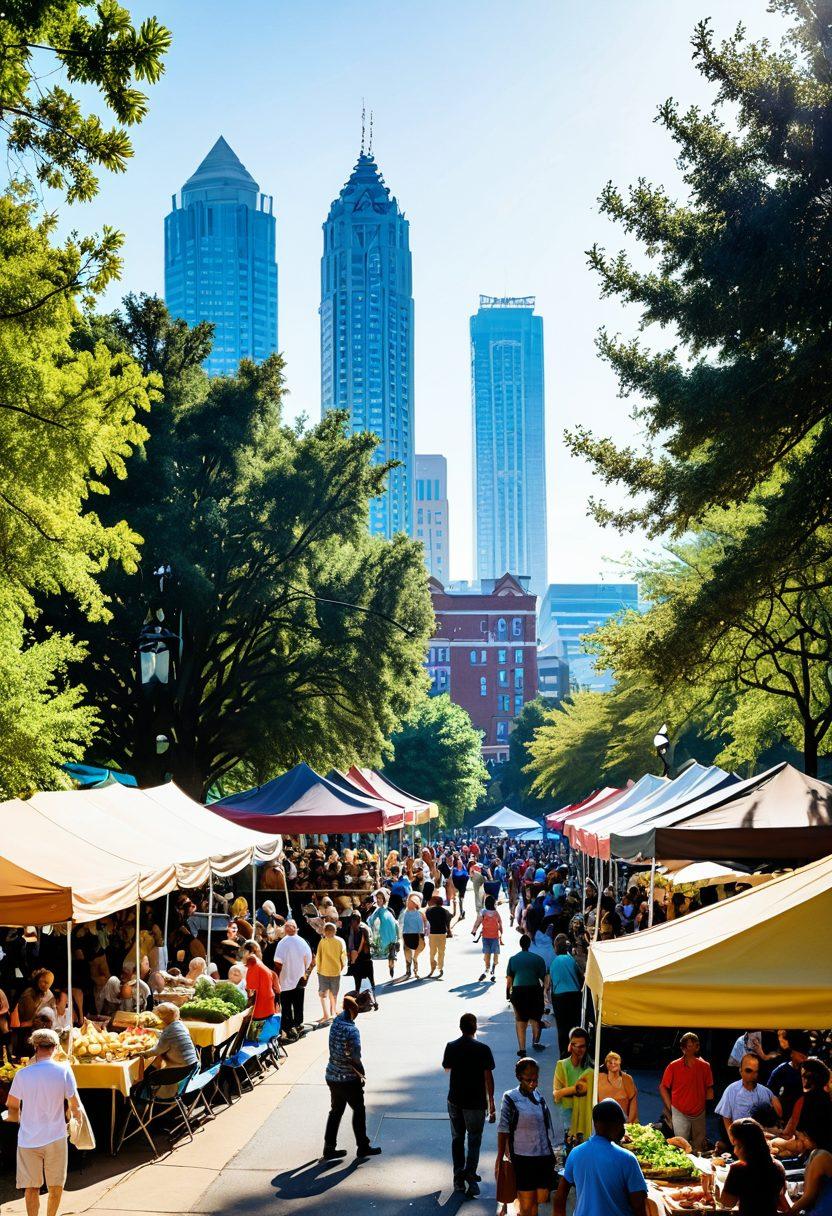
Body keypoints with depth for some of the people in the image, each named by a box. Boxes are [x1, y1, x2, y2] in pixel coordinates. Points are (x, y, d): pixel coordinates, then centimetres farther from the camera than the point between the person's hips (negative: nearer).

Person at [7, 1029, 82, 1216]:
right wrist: (76, 1115, 18)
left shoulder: (22, 1074, -9)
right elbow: (75, 1104, -5)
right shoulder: (63, 1071, -10)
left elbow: (12, 1106, 0)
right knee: (56, 1184, 18)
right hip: (55, 1137, 1)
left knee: (31, 1187, 8)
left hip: (28, 1139, 0)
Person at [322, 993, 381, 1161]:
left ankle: (329, 1149, 20)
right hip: (348, 1079, -7)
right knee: (359, 1111, 12)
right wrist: (362, 1074, -10)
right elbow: (355, 1058, -23)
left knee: (335, 1111, 17)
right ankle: (363, 1147, 23)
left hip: (332, 1076, 7)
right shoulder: (352, 1030, -25)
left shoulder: (336, 1022, -3)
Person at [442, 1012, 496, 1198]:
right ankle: (470, 1176, -8)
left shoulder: (451, 1047, -3)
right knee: (474, 1140, 5)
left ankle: (458, 1178, 18)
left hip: (455, 1101, 3)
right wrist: (491, 1102, -3)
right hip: (475, 1103, -3)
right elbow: (488, 1077, -10)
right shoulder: (482, 1049, -13)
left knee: (457, 1139, 15)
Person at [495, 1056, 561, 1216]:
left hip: (544, 1156, 5)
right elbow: (503, 1131, -7)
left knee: (541, 1200, 8)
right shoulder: (510, 1098, -8)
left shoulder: (539, 1097, 7)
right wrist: (499, 1160, -7)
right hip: (523, 1157, -4)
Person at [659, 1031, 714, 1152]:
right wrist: (670, 1108, -4)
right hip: (680, 1113, -3)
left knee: (699, 1148, 13)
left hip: (699, 1114, 3)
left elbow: (709, 1088, 12)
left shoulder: (704, 1066, -1)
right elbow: (663, 1088, 0)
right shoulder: (674, 1066, -8)